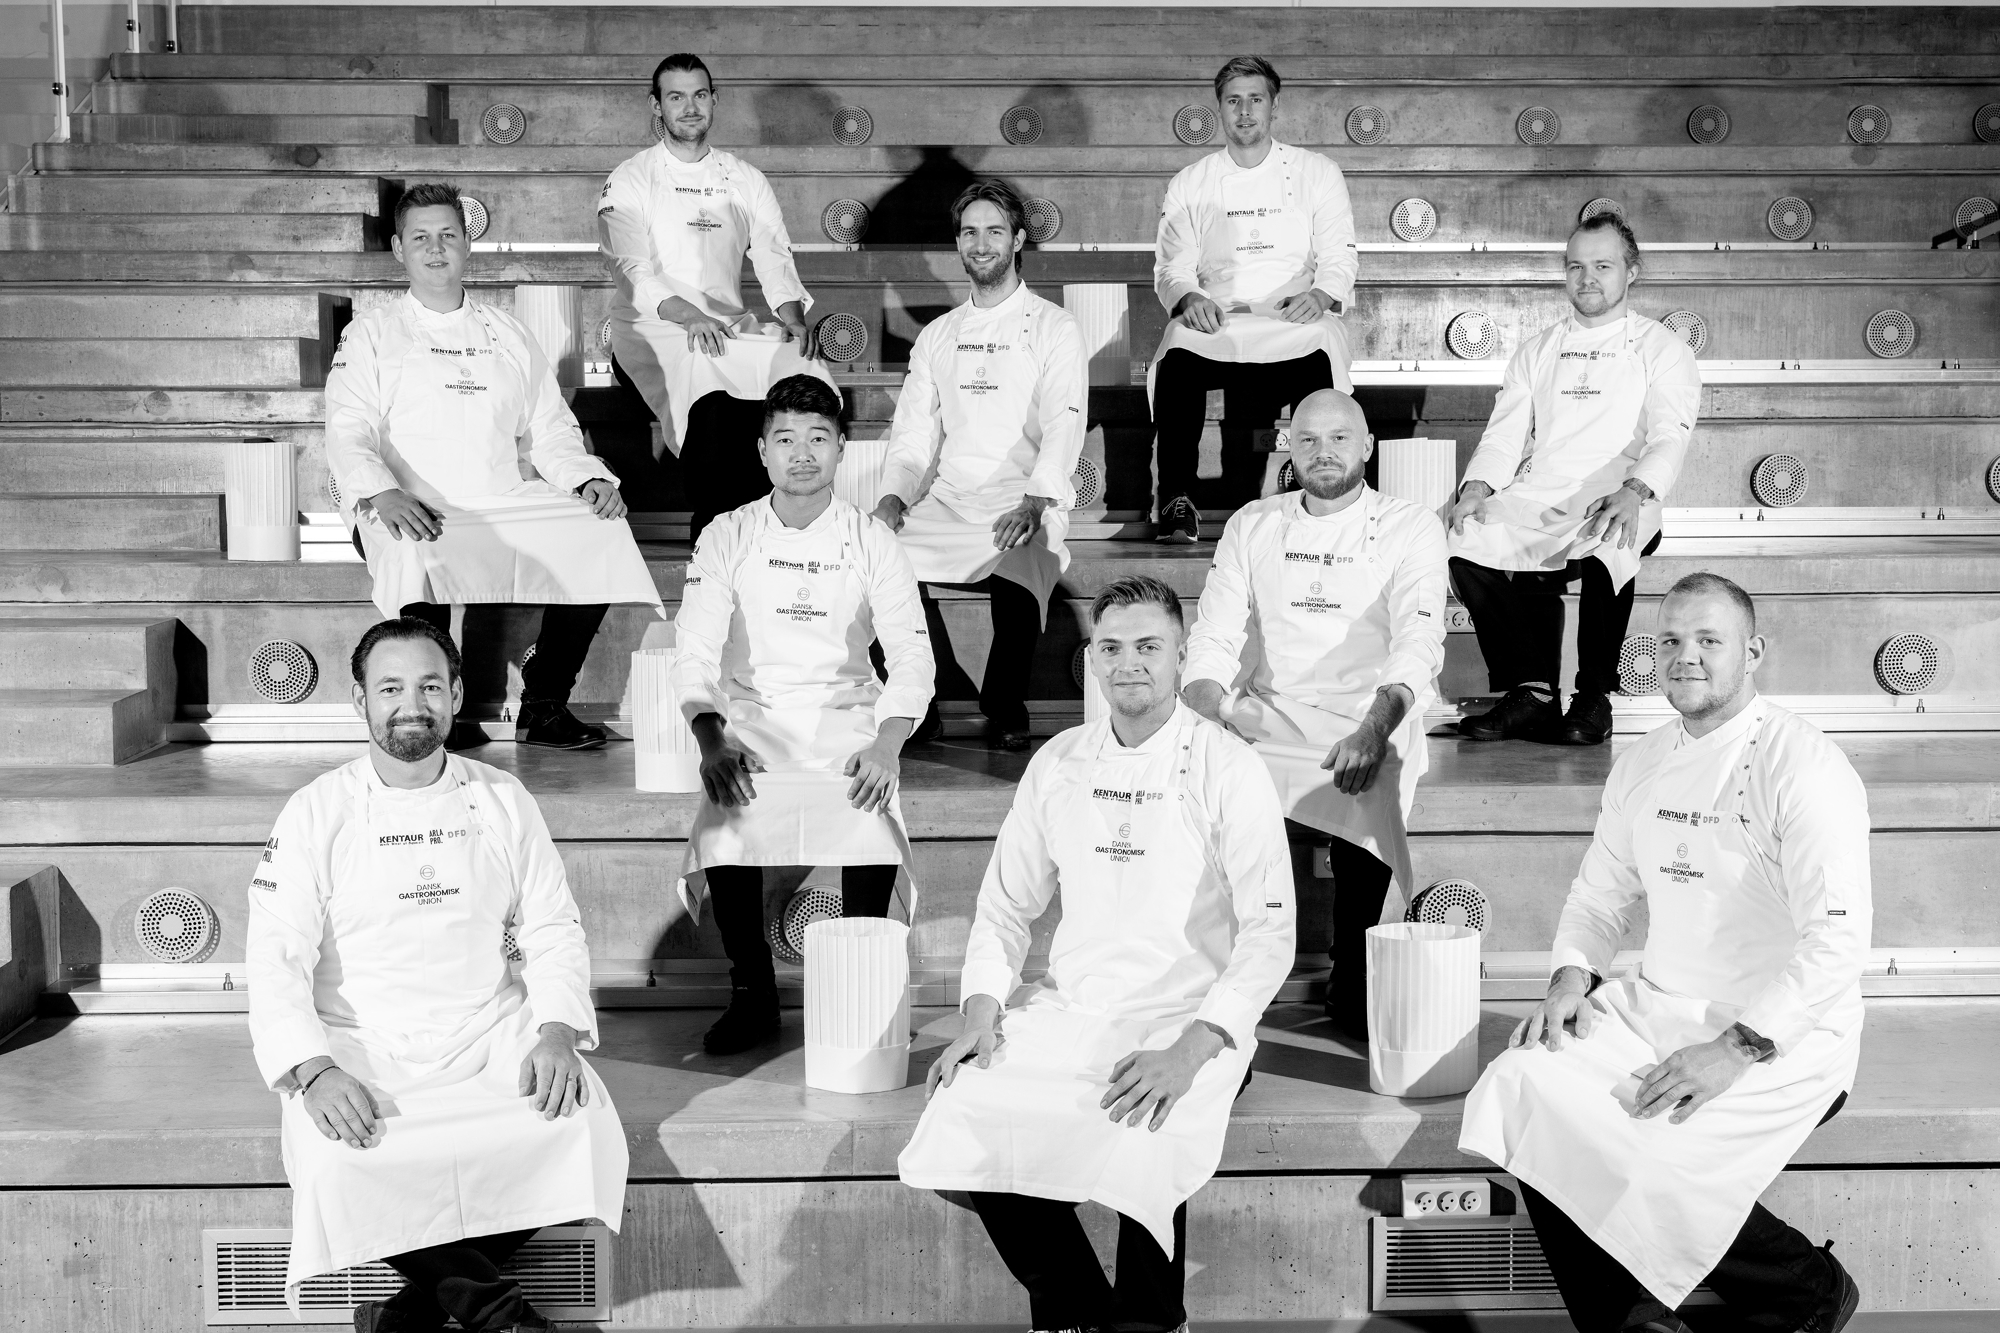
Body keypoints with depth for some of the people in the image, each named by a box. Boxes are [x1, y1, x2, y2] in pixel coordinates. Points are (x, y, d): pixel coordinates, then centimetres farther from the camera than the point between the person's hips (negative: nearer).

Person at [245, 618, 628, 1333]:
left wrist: (558, 1030, -11)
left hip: (491, 1035, 2)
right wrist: (315, 1072, -23)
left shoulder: (502, 801, 7)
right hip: (361, 1049, -2)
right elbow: (275, 957, -6)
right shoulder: (317, 812, 0)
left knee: (577, 1123, -26)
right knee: (335, 1161, -32)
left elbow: (553, 930, 9)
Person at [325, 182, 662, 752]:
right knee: (416, 557, -38)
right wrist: (381, 492, -24)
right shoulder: (371, 335, 11)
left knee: (599, 532, -20)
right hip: (413, 513, -4)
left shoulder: (508, 335, 22)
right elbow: (348, 433, -3)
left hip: (508, 507, 4)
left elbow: (550, 431, 19)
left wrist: (589, 477, -2)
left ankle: (544, 705, -10)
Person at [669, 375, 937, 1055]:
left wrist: (887, 745, -24)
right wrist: (710, 739, -25)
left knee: (875, 824, -30)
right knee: (726, 828, -29)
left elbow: (911, 653, -6)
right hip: (753, 720, 0)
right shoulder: (727, 538, 1)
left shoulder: (871, 543, 0)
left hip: (846, 714, 0)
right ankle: (752, 993, -8)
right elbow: (694, 648, -6)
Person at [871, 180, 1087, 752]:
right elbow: (913, 432, 15)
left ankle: (1006, 709, -11)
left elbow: (1062, 428, -6)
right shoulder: (937, 335, 21)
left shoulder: (1053, 328, 6)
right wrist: (894, 496, -6)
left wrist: (1033, 503, -23)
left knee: (1017, 574, -35)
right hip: (948, 499, 4)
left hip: (1024, 503, -4)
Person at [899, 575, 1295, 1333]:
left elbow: (1269, 933, -8)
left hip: (1187, 1023, -4)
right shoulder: (1058, 764, 9)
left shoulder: (1227, 771, -5)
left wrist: (1191, 1050, -19)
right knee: (965, 1123, -20)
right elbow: (1006, 906, 14)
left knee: (1140, 1152, -31)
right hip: (1065, 1013, 4)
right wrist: (982, 1009, -3)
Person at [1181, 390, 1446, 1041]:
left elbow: (1419, 640, -9)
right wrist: (1206, 710, -14)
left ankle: (1353, 987, -14)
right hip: (1268, 715, 2)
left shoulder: (1411, 528, 6)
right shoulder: (1251, 527, 16)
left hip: (1369, 718, -2)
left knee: (1365, 801, -35)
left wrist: (1375, 729, -28)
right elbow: (1214, 638, 9)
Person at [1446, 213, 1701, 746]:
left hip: (1613, 507, -3)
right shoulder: (1536, 351, 22)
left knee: (1606, 557, -37)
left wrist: (1634, 492, -27)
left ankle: (1595, 696, -14)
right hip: (1532, 502, 4)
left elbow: (1667, 439, -5)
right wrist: (1478, 486, -8)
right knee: (1468, 544, -26)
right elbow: (1504, 436, 14)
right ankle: (1530, 691, -14)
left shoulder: (1663, 350, 10)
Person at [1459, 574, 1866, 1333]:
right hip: (1655, 1007, 7)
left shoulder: (1804, 767, -12)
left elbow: (1837, 940, -19)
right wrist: (1573, 975, -1)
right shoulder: (1642, 765, 11)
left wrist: (1738, 1048, -24)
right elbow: (1602, 891, 19)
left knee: (1652, 1166, -27)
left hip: (1782, 1034, -6)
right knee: (1526, 1090, -18)